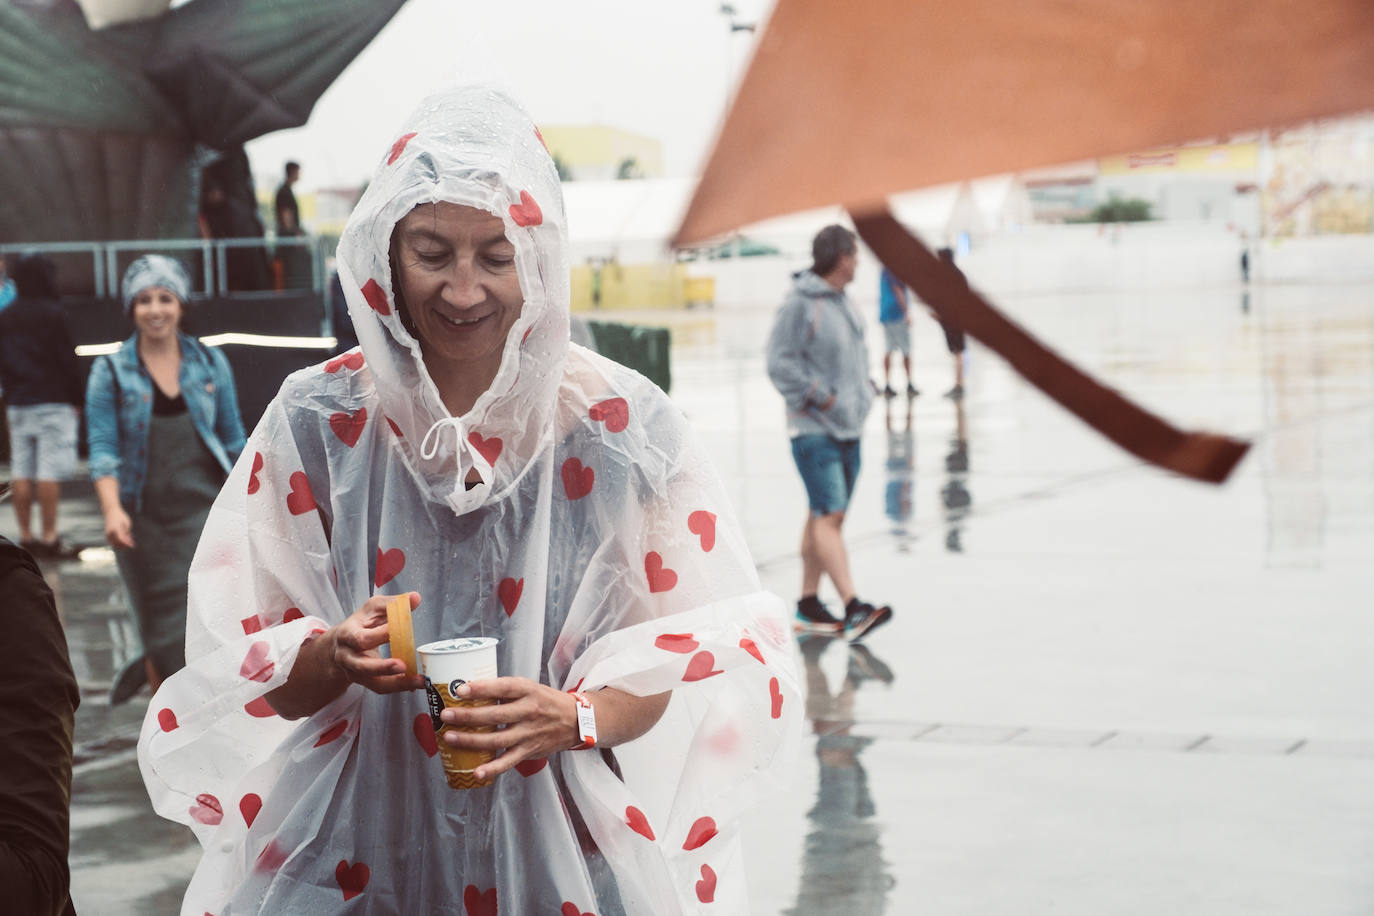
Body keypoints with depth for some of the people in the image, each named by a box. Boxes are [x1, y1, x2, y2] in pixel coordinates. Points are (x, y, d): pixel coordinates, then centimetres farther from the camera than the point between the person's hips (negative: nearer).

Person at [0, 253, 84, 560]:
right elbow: (68, 359, -9)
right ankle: (49, 538, -8)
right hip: (52, 402, -6)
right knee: (50, 471, -7)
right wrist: (75, 397, 0)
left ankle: (26, 537, 10)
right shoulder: (52, 314, -10)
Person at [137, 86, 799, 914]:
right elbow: (243, 672, -2)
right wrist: (336, 658, -24)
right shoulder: (317, 423, -5)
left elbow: (711, 655, -7)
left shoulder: (621, 426, -8)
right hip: (363, 848, 1)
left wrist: (576, 717, -25)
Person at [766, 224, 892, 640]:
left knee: (822, 517, 12)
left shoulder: (842, 301, 13)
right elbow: (780, 364, -15)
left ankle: (808, 604, 19)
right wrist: (822, 399, -14)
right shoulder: (799, 304, -14)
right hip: (814, 430, -9)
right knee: (829, 515, -12)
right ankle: (853, 607, -19)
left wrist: (864, 390, 11)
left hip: (847, 427, 9)